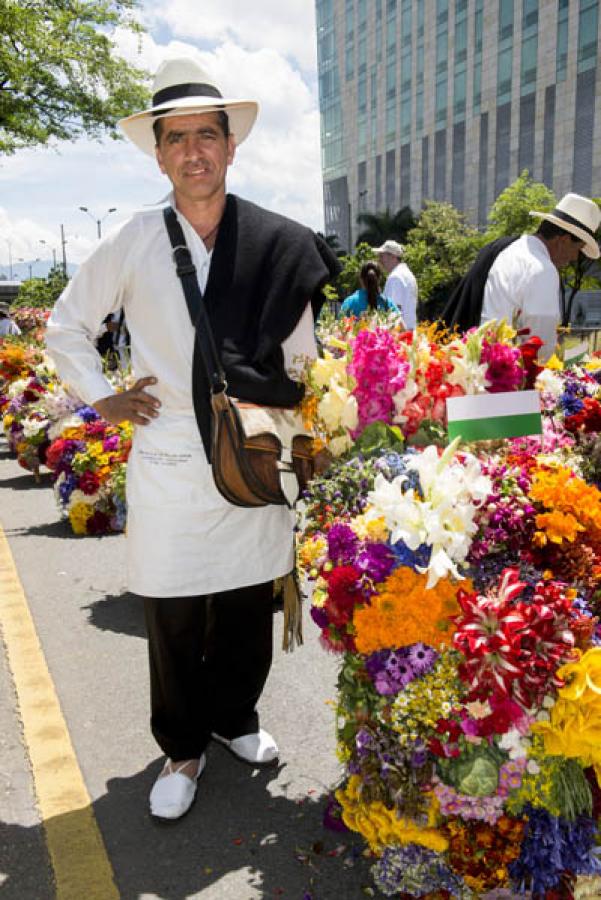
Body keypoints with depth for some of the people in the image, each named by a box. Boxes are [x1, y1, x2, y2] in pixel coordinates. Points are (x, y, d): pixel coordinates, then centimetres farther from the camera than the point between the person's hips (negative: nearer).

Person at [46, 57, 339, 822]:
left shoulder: (277, 245, 0)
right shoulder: (133, 243, 0)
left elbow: (302, 355, 8)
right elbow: (65, 324, 13)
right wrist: (100, 398, 5)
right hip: (168, 464, 0)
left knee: (249, 609, 13)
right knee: (173, 622, 8)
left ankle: (234, 719, 39)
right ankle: (183, 750, 31)